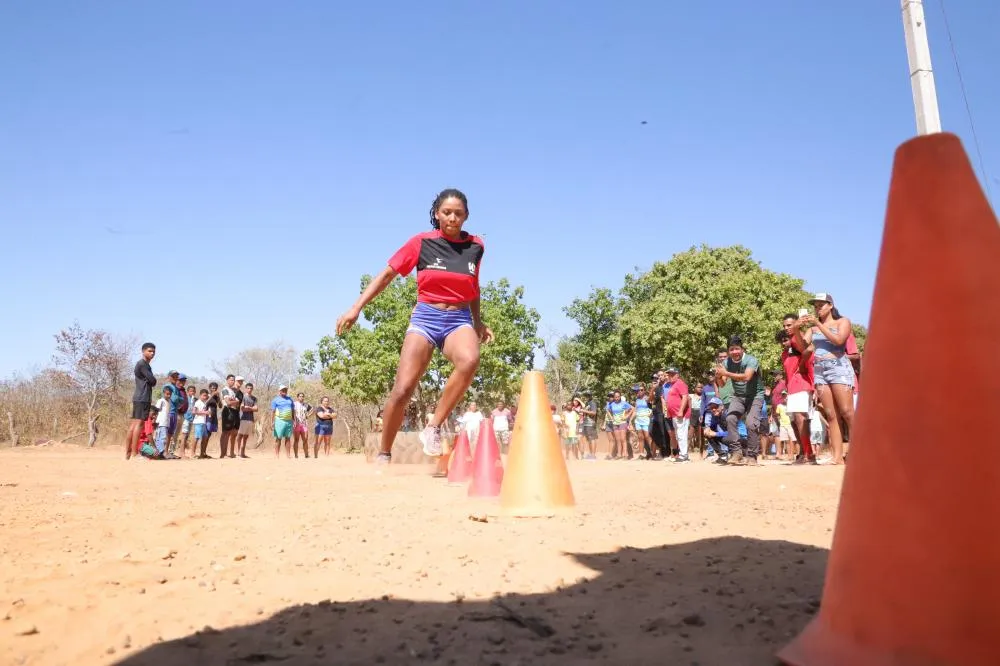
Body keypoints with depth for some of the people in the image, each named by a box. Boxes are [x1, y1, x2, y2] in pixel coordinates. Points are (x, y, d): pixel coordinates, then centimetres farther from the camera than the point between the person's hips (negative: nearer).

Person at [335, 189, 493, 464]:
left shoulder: (475, 246, 6)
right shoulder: (422, 242, -1)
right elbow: (387, 274, 1)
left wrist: (478, 322, 24)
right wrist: (357, 307, -6)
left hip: (459, 320, 1)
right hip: (425, 318, -1)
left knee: (470, 361, -34)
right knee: (403, 389, -13)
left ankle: (433, 428, -20)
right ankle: (383, 454, 7)